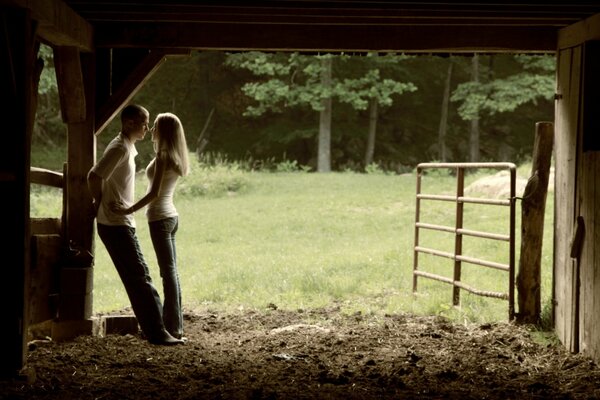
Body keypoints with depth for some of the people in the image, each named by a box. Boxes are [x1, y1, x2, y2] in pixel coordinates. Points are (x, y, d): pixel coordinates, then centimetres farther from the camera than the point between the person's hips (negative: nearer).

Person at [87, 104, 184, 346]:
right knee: (140, 277, -10)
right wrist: (100, 203, -8)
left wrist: (102, 204, 14)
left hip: (122, 223, 10)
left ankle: (152, 329, 15)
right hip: (115, 225, -10)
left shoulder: (128, 147, 15)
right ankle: (156, 332, -10)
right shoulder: (120, 148, -15)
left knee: (136, 278, 11)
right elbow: (94, 176, -22)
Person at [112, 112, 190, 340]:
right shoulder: (174, 157, 12)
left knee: (168, 271, -7)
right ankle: (175, 323, 13)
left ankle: (173, 326, -5)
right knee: (171, 271, 10)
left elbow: (154, 193, -21)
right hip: (171, 216, 9)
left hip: (160, 217, -9)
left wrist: (129, 210, -21)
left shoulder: (162, 156, -14)